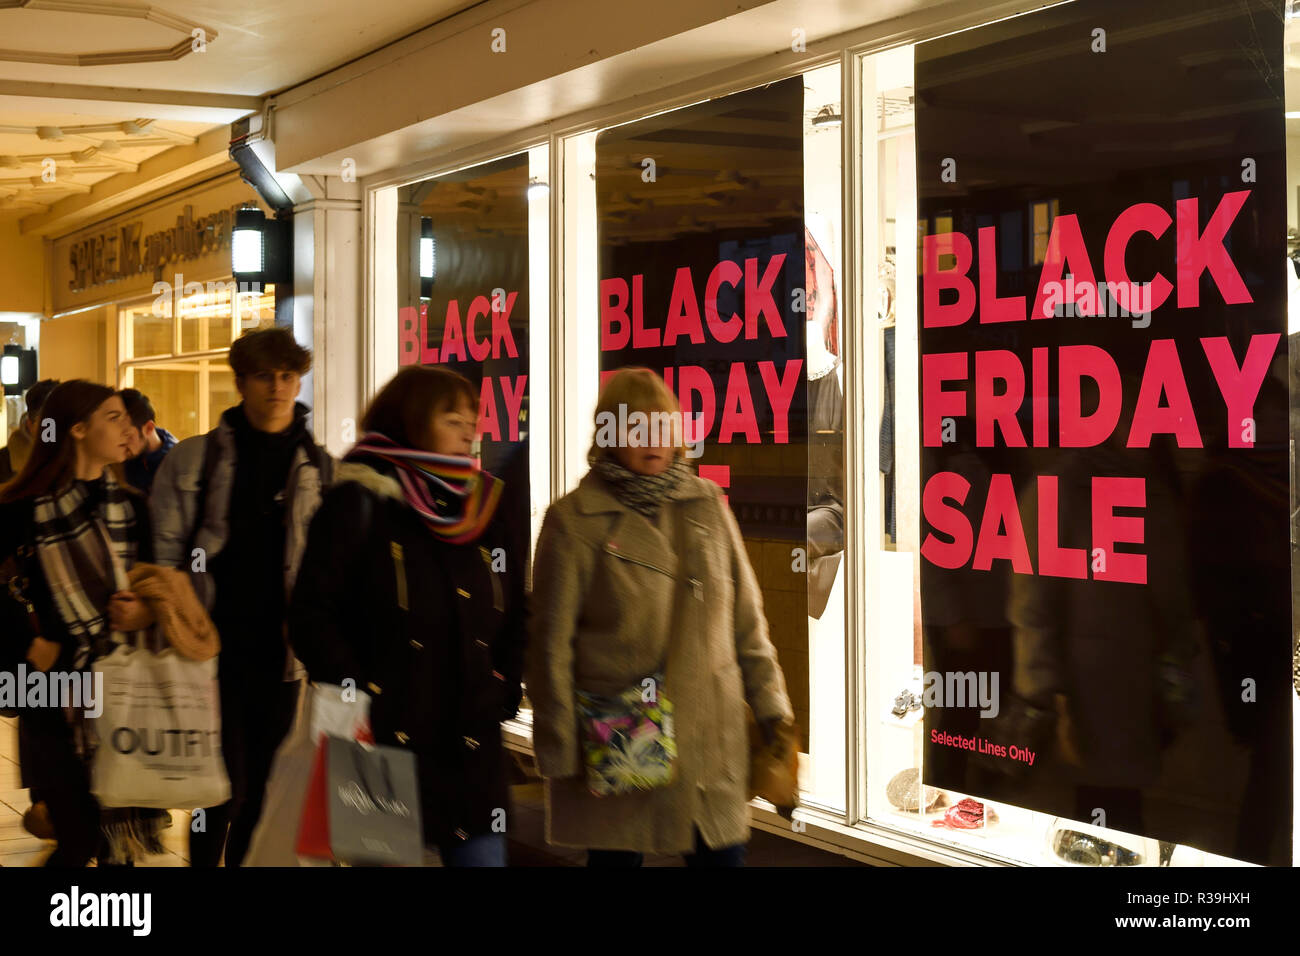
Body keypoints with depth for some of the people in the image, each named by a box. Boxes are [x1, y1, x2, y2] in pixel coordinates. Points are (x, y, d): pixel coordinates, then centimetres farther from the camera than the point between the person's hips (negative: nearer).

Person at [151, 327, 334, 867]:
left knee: (262, 788, 10)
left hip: (280, 652, 2)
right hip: (214, 647, -2)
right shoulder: (193, 459, 1)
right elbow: (163, 554, 1)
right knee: (227, 786, -5)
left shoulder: (320, 469, 6)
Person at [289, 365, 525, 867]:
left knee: (483, 851, 3)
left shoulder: (487, 505, 13)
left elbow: (515, 615, 19)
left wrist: (502, 692, 7)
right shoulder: (358, 502, -3)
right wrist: (359, 696, -13)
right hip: (383, 740, -4)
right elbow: (311, 616, -7)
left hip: (472, 746, 5)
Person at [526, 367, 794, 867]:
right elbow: (550, 643, -4)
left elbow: (746, 617, 13)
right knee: (617, 858, 7)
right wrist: (558, 751, -4)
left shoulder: (707, 505, 7)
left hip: (712, 741, 3)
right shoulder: (573, 521, -5)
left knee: (723, 856, 5)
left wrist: (770, 705, 10)